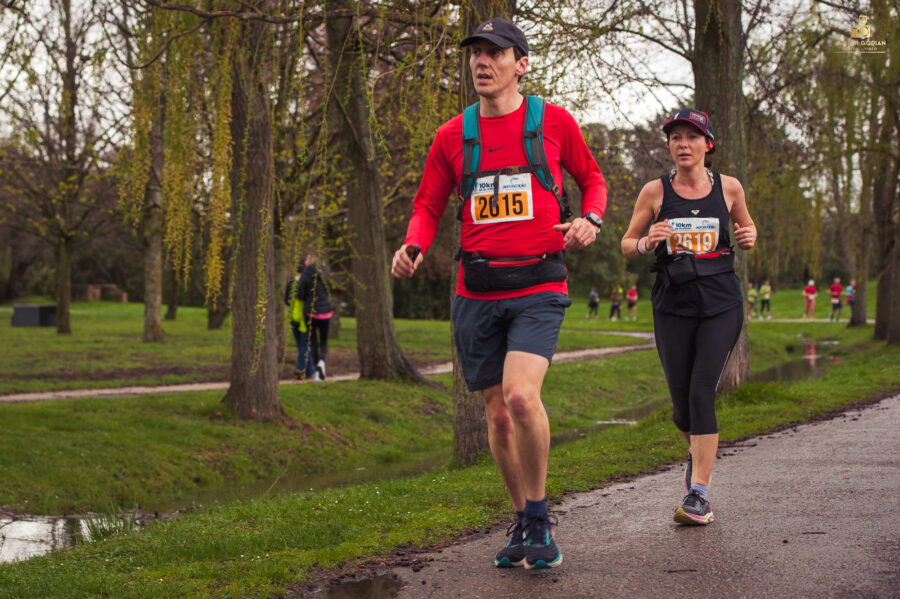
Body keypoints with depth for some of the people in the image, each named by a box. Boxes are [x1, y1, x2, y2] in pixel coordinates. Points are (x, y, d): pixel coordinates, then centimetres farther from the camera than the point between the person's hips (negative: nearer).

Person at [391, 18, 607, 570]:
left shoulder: (554, 121, 3)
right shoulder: (452, 135, 9)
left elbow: (593, 178, 17)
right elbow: (429, 205, 14)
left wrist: (590, 221, -4)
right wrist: (414, 246, -7)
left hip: (538, 287, -3)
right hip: (477, 294, 3)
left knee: (521, 395, -23)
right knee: (498, 414, 7)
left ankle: (539, 516, -2)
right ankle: (525, 523, 26)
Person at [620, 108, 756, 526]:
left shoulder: (728, 188, 4)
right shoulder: (655, 192, 1)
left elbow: (745, 225, 22)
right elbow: (627, 244, 9)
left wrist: (749, 237, -1)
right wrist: (647, 243, -14)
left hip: (721, 305, -1)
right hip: (673, 307, 1)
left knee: (702, 393, -14)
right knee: (682, 403, 4)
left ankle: (699, 494, -10)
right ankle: (697, 450, 40)